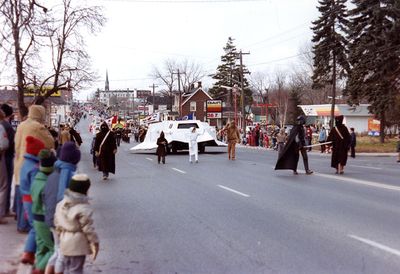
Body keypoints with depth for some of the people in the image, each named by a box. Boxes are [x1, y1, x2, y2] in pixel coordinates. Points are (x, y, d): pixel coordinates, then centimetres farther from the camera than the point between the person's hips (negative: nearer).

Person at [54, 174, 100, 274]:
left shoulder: (61, 204, 3)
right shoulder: (83, 208, -21)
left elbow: (57, 223, 11)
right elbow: (88, 228, -17)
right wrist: (95, 243, -7)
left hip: (65, 242, 7)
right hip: (78, 244, -7)